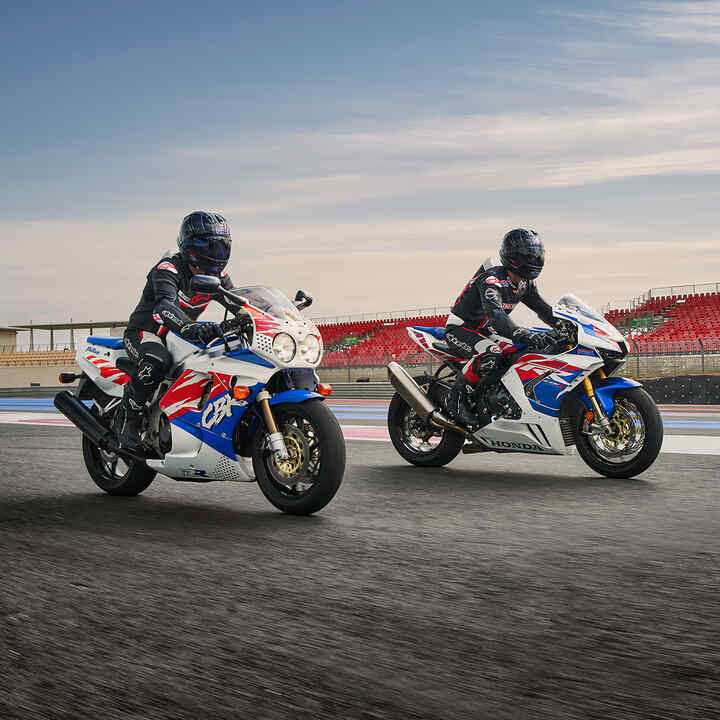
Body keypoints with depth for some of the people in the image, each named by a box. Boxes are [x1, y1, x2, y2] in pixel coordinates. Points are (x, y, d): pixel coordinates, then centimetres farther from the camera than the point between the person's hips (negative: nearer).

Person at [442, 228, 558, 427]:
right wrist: (525, 335, -56)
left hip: (484, 331, 9)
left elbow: (543, 309, 11)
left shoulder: (525, 284, 2)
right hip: (460, 328, -9)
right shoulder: (492, 278, -27)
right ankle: (455, 399, -22)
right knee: (490, 354, -37)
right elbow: (495, 313, -42)